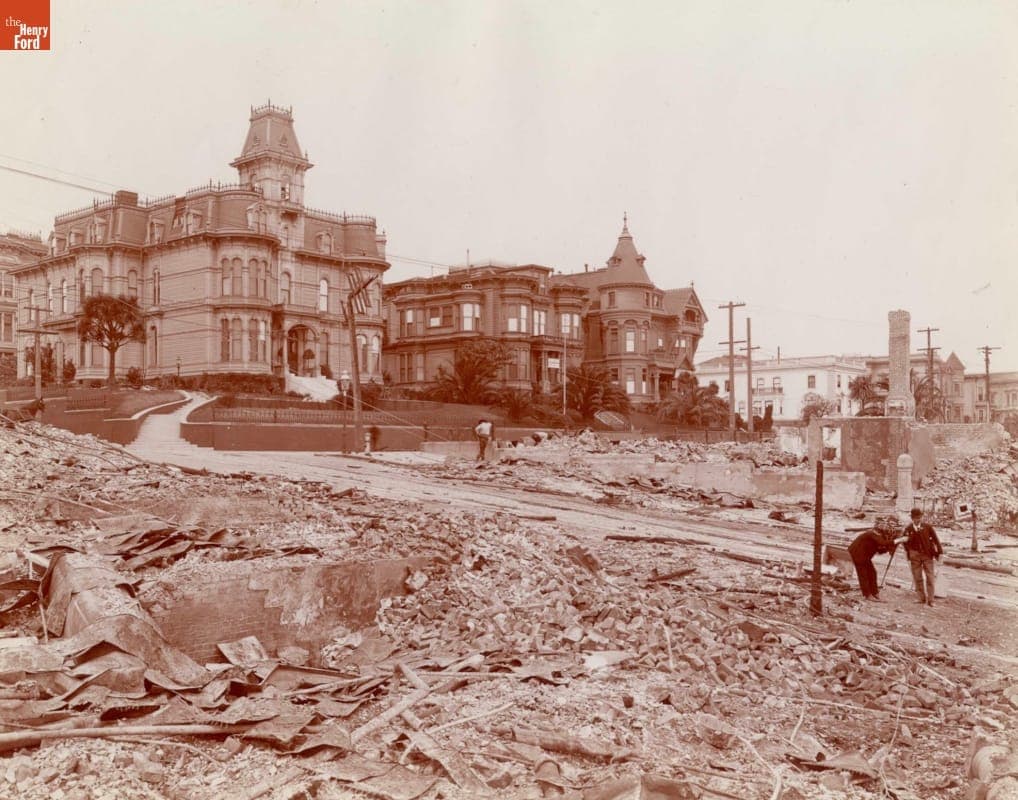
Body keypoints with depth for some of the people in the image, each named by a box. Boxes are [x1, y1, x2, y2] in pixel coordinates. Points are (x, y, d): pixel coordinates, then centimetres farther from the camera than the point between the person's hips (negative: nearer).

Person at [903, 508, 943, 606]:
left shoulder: (927, 526, -5)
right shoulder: (908, 528, -2)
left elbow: (935, 539, 0)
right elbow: (906, 542, 7)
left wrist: (940, 552, -1)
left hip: (927, 555, -1)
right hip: (915, 556, 1)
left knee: (929, 577, -1)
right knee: (917, 577, 6)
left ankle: (930, 599, 3)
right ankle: (921, 597, 17)